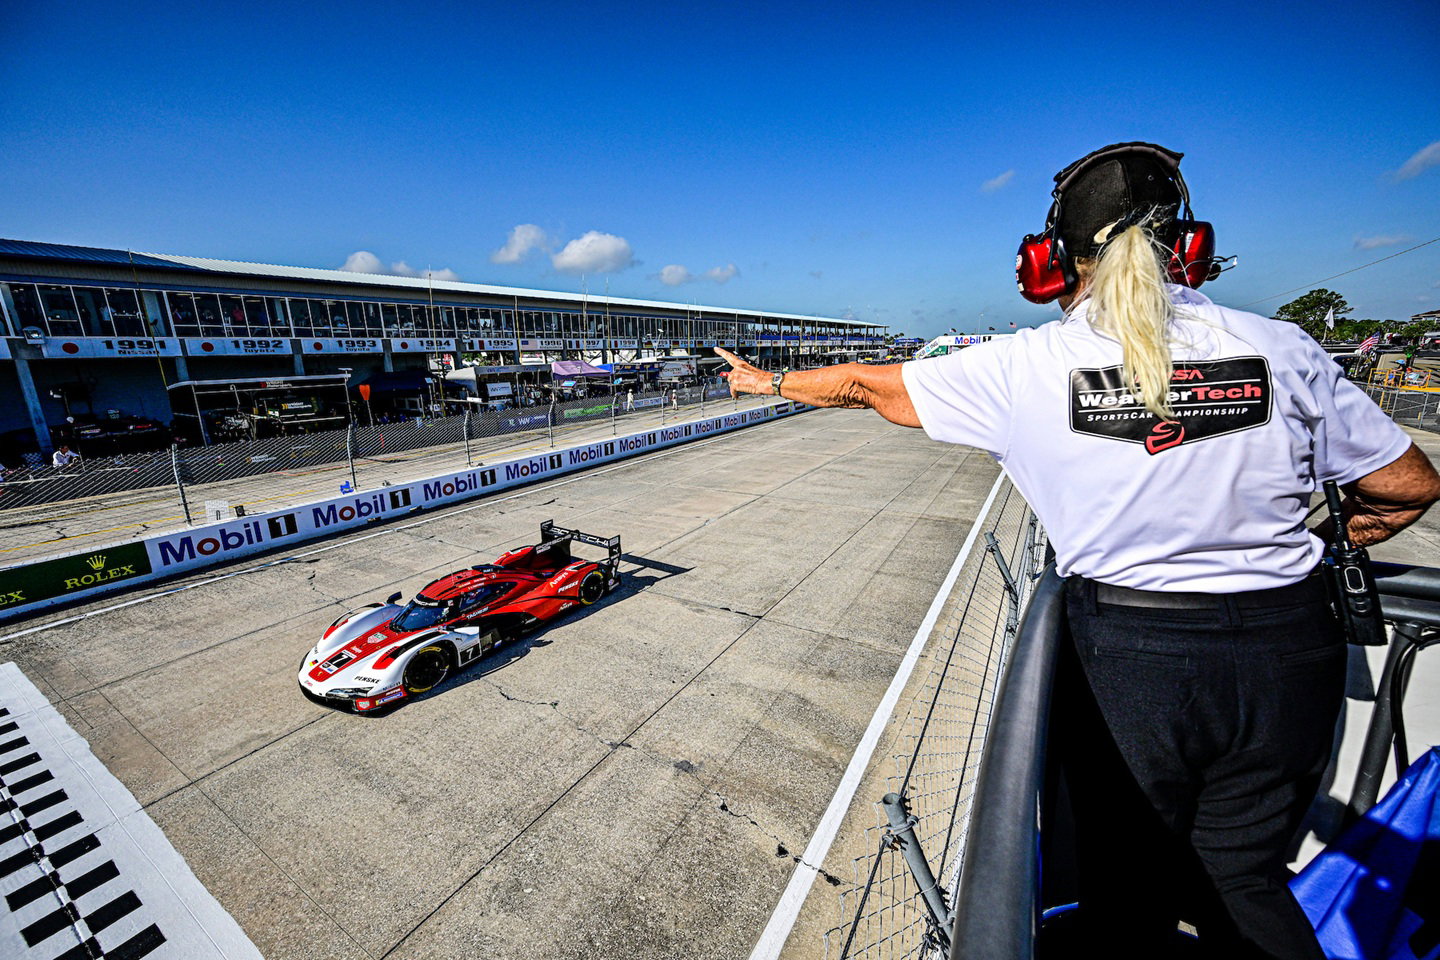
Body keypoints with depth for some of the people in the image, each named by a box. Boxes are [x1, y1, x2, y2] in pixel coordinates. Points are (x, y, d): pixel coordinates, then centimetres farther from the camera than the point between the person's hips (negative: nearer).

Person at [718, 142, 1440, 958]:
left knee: (1129, 891, 22)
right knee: (1241, 881, 26)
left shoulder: (1027, 367, -10)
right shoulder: (1279, 347, -2)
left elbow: (867, 384, -1)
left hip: (1129, 655, -3)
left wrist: (768, 381, 16)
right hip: (1289, 651, 4)